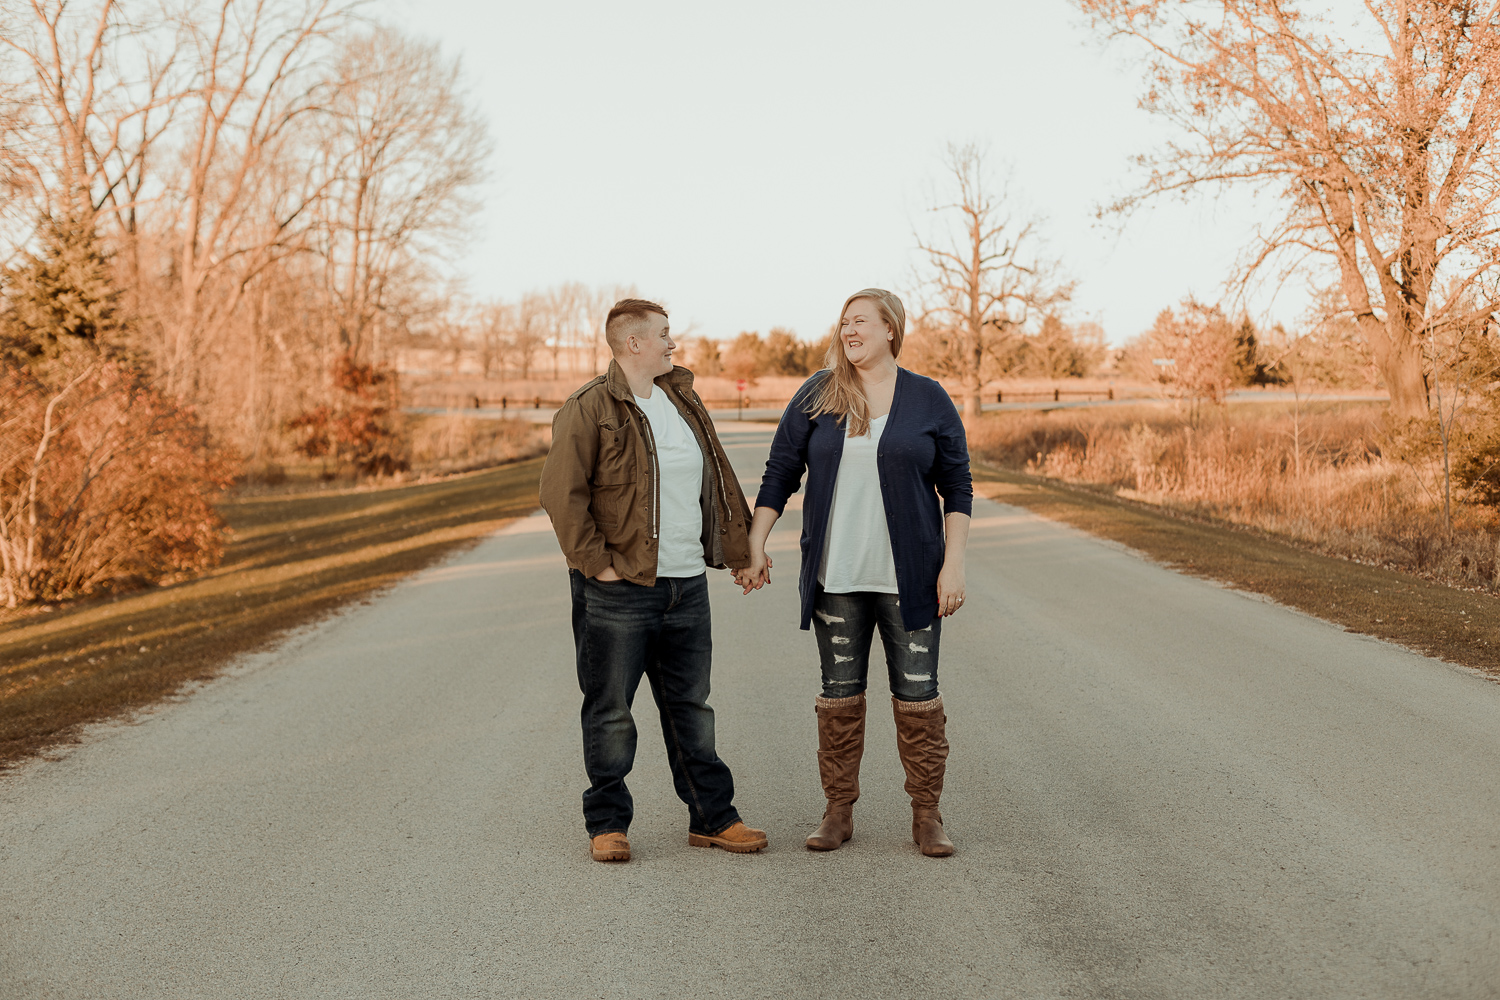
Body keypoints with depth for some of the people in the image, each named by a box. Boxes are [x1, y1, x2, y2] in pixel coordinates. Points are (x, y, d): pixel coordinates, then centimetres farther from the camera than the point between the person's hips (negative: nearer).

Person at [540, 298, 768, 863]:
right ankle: (607, 823, 15)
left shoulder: (683, 400, 14)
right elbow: (561, 492, -14)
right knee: (610, 710, 3)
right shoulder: (589, 410, -9)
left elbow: (717, 481, 20)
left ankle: (712, 817, 21)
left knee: (691, 707, 13)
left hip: (687, 585, 6)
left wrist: (738, 551, 18)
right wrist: (596, 562, -16)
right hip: (619, 589, -6)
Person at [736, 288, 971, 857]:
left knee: (917, 695, 1)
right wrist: (754, 547, 2)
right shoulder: (816, 397, 4)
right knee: (839, 694, 7)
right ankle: (839, 811, 17)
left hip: (909, 575, -1)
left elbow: (957, 488, 2)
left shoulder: (928, 400, 1)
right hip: (836, 578, 1)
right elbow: (779, 474, 8)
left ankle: (926, 815, 12)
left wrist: (954, 564, -5)